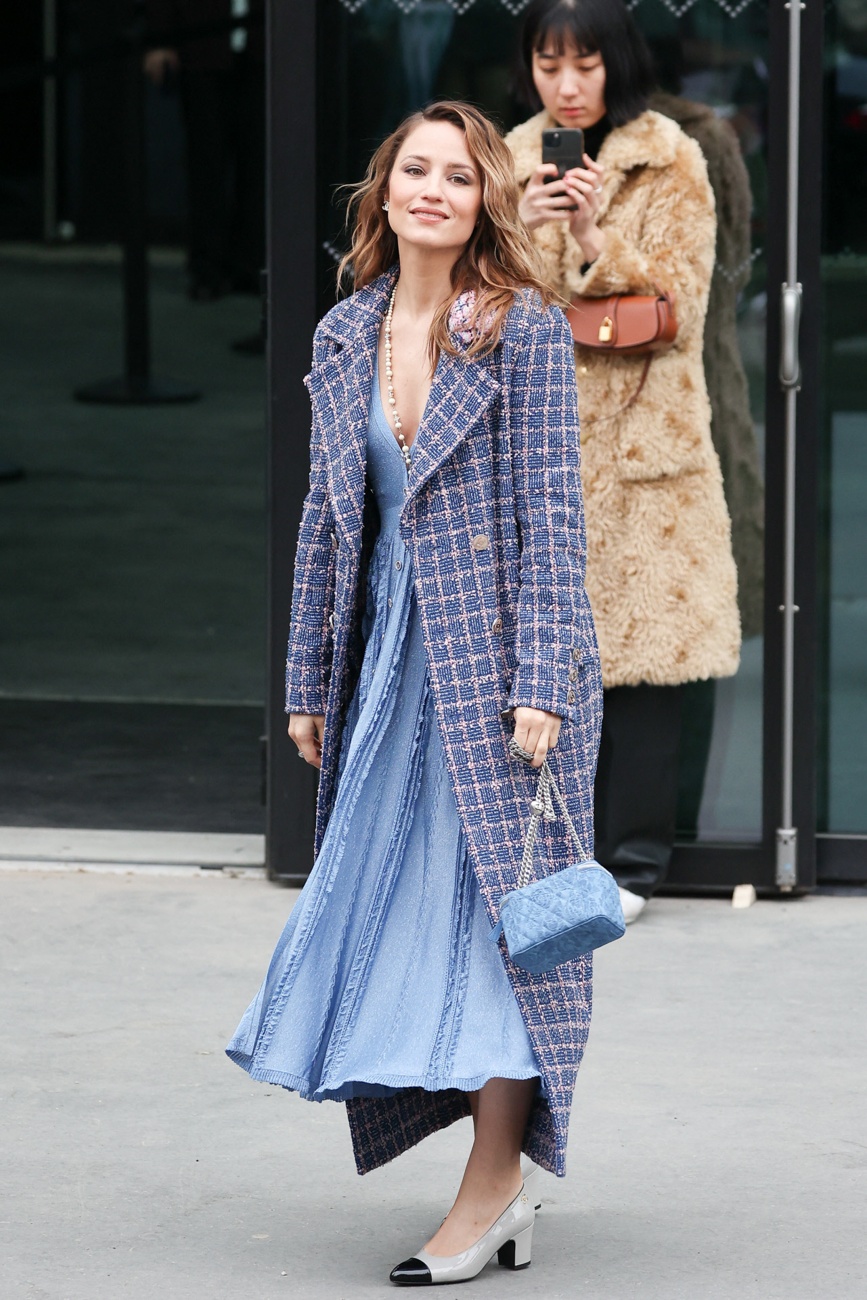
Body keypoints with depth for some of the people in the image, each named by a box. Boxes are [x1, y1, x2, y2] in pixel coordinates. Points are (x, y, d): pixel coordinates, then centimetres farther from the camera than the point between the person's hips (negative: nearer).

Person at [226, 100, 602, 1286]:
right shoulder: (346, 340, 9)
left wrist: (541, 685, -16)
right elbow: (328, 518, 14)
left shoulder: (524, 330, -7)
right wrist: (310, 683, 13)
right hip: (397, 655, 6)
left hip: (499, 650, -6)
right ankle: (507, 1194, 14)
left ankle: (492, 1190, 3)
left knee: (496, 901, -3)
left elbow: (551, 516, -10)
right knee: (399, 903, 5)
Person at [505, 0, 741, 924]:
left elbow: (677, 307, -6)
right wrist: (516, 232, -9)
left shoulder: (670, 163, -1)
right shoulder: (513, 162, 12)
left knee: (638, 649, -4)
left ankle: (630, 861, 2)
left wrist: (595, 242, -19)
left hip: (636, 440, -4)